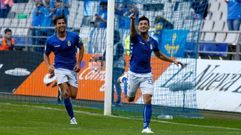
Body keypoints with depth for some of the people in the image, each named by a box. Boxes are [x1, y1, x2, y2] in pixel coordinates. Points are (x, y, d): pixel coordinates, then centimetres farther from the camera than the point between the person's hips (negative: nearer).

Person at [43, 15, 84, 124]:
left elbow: (81, 48, 10)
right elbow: (46, 54, 8)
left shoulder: (74, 36, -6)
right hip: (60, 69, -2)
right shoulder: (50, 40, -6)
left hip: (72, 69, 2)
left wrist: (79, 63, 1)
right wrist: (49, 66, -10)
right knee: (66, 93, -18)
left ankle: (62, 90, 36)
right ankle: (72, 118, -7)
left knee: (73, 95, 0)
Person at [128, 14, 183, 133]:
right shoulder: (135, 38, -10)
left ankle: (146, 127, -9)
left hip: (147, 75, 2)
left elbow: (159, 55, 21)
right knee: (130, 99, 14)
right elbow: (132, 31, -35)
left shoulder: (153, 42, 2)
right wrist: (132, 20, -57)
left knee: (148, 100, -12)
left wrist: (173, 60, 11)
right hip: (134, 73, -2)